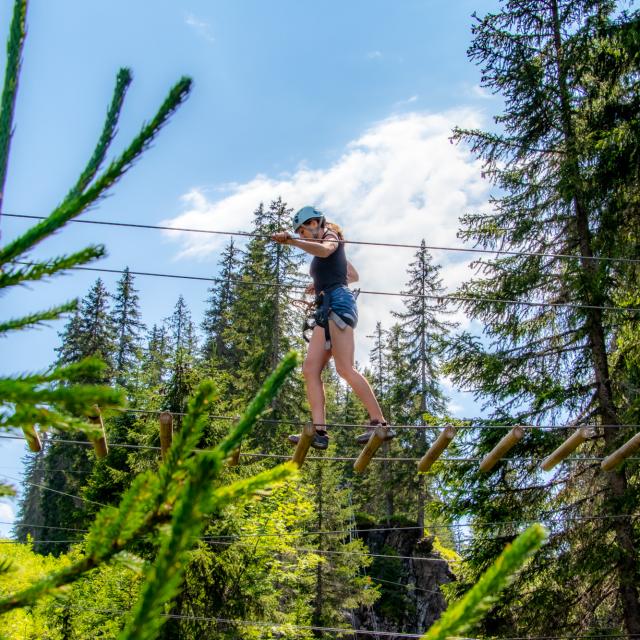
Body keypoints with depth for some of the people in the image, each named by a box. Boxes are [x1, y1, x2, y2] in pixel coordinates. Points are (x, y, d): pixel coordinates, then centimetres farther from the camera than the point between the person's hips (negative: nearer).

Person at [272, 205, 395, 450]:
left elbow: (324, 250, -23)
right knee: (310, 369, -4)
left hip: (338, 302, -10)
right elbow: (353, 276, 39)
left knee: (345, 368, -19)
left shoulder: (331, 236, 4)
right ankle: (319, 431, -15)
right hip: (327, 310, 10)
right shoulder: (328, 247, 30)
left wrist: (291, 240, -36)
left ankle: (379, 423, -19)